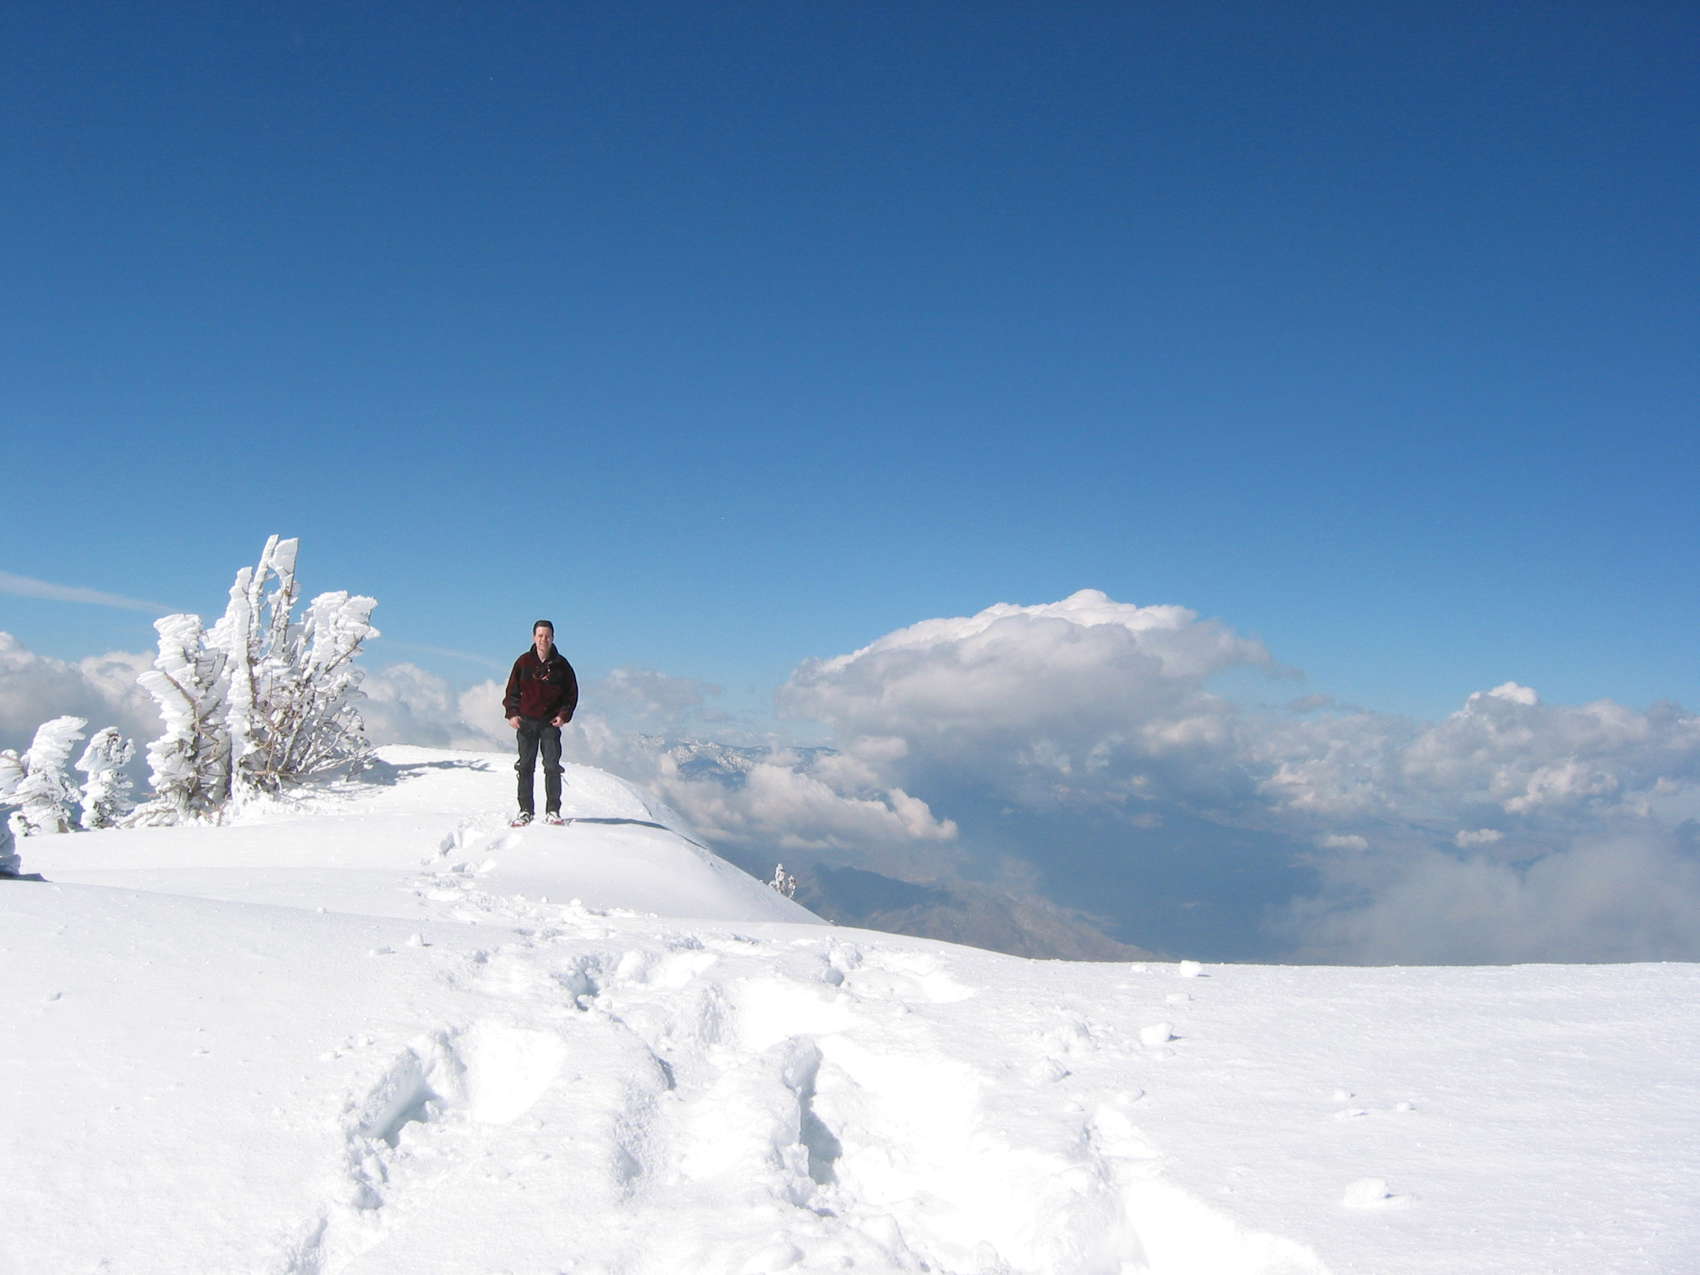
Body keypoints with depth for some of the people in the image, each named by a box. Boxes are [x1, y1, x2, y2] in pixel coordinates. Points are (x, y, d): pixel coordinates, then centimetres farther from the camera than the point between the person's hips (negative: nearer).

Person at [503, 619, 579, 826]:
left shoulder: (561, 665, 3)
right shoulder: (524, 662, 4)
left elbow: (571, 693, 9)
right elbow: (512, 691, 10)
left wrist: (564, 714, -5)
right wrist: (512, 713, -4)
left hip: (551, 723, -1)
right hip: (526, 722, 1)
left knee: (552, 766, -5)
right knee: (525, 766, 3)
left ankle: (553, 810, 2)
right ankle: (525, 810, 8)